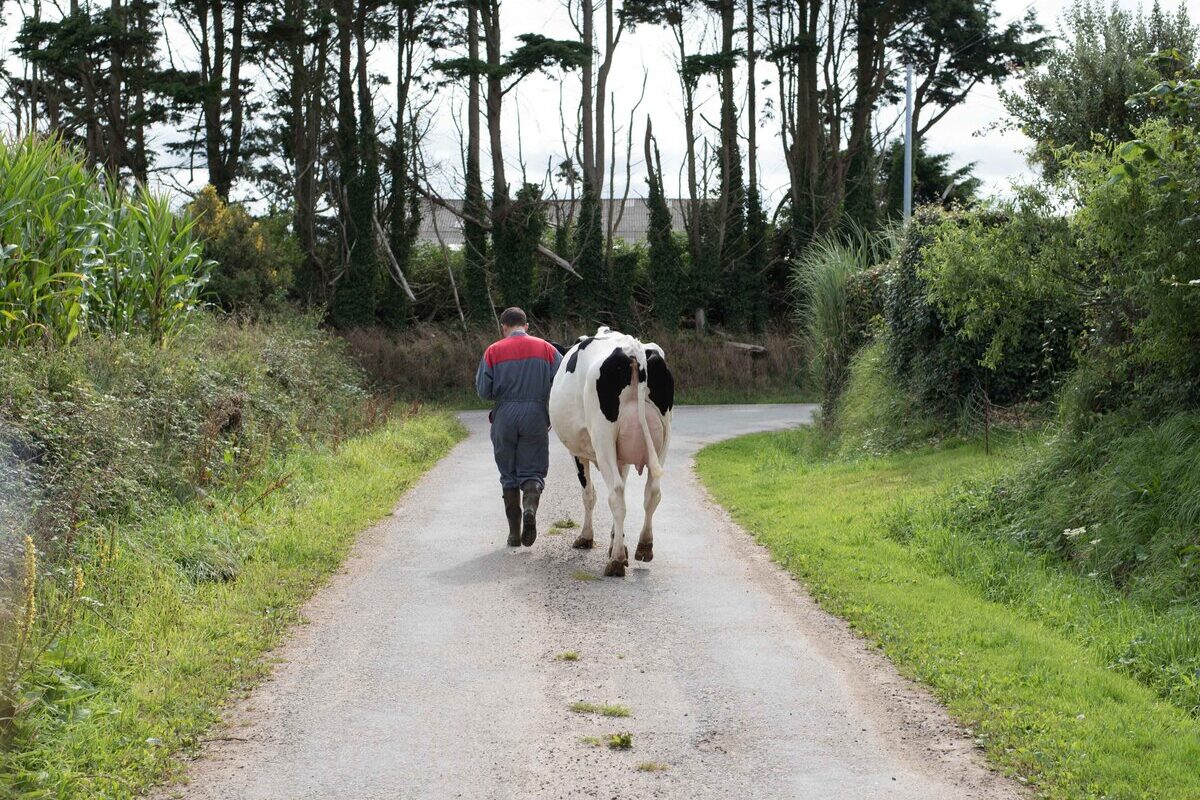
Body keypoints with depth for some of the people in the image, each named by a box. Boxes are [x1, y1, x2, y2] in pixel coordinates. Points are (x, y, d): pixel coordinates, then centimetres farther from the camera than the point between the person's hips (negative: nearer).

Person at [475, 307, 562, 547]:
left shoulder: (493, 352, 1)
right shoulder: (547, 349, 3)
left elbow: (483, 391, -2)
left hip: (504, 417, 0)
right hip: (536, 416, 0)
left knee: (508, 475, 11)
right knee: (533, 471, 7)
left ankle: (514, 533, 12)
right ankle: (530, 507, -23)